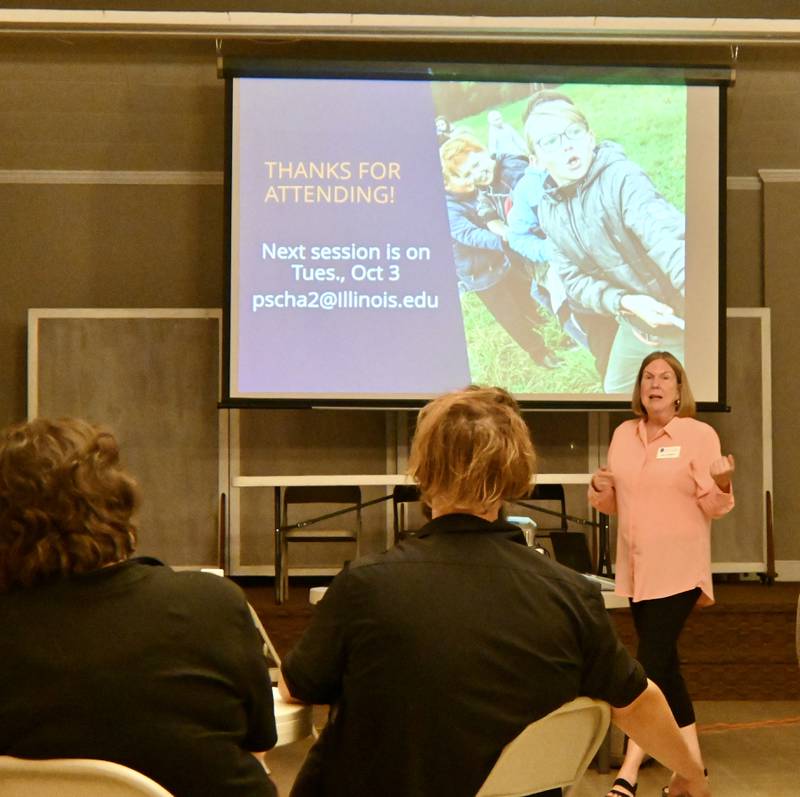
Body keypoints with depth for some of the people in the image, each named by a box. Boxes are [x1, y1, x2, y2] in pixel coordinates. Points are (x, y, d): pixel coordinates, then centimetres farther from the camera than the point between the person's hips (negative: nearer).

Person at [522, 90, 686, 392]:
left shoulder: (620, 177, -25)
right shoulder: (549, 210, -3)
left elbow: (671, 243, -39)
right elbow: (574, 279, -3)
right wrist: (626, 302, -23)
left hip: (683, 317, -7)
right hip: (636, 319, 7)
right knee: (617, 389, 25)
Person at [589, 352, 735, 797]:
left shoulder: (699, 435, -7)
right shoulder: (624, 435, 9)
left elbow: (714, 507, -7)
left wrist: (722, 483, -28)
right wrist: (601, 490, -5)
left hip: (678, 570, -6)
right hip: (637, 570, 6)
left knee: (651, 661, -10)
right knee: (665, 661, 12)